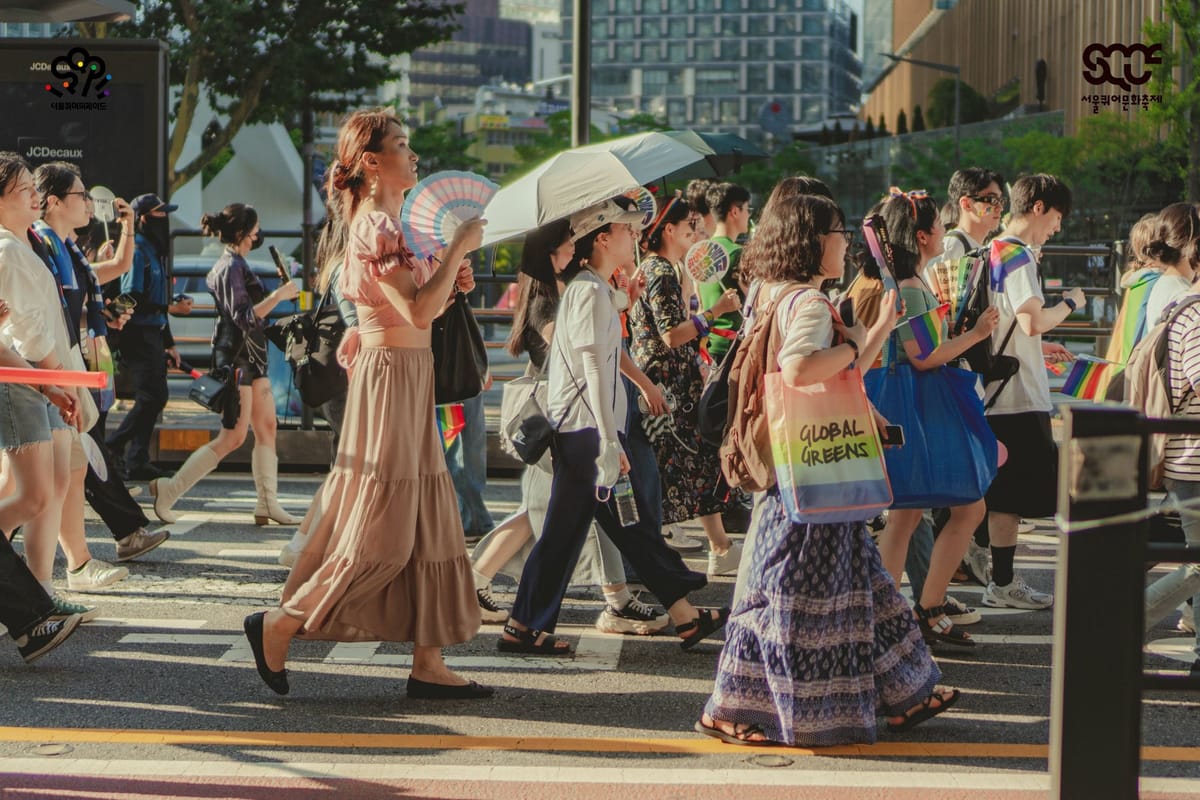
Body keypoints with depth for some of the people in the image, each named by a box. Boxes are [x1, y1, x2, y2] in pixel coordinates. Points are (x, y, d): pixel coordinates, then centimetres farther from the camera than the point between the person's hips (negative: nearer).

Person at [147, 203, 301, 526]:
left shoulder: (234, 264, 16)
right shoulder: (231, 267, -16)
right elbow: (243, 317, -22)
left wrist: (277, 294, 18)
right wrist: (278, 296, -23)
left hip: (250, 357, 10)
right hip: (236, 357, -10)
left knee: (267, 428, 8)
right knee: (232, 437, -7)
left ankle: (268, 504, 10)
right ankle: (169, 490, -2)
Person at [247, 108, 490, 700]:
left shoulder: (388, 222, 16)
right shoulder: (375, 224, -14)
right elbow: (417, 313, -23)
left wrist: (451, 285, 6)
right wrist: (458, 249, -15)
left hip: (409, 377, 10)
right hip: (391, 375, -10)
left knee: (428, 521, 7)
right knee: (381, 532, -7)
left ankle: (428, 664, 9)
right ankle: (279, 625, 4)